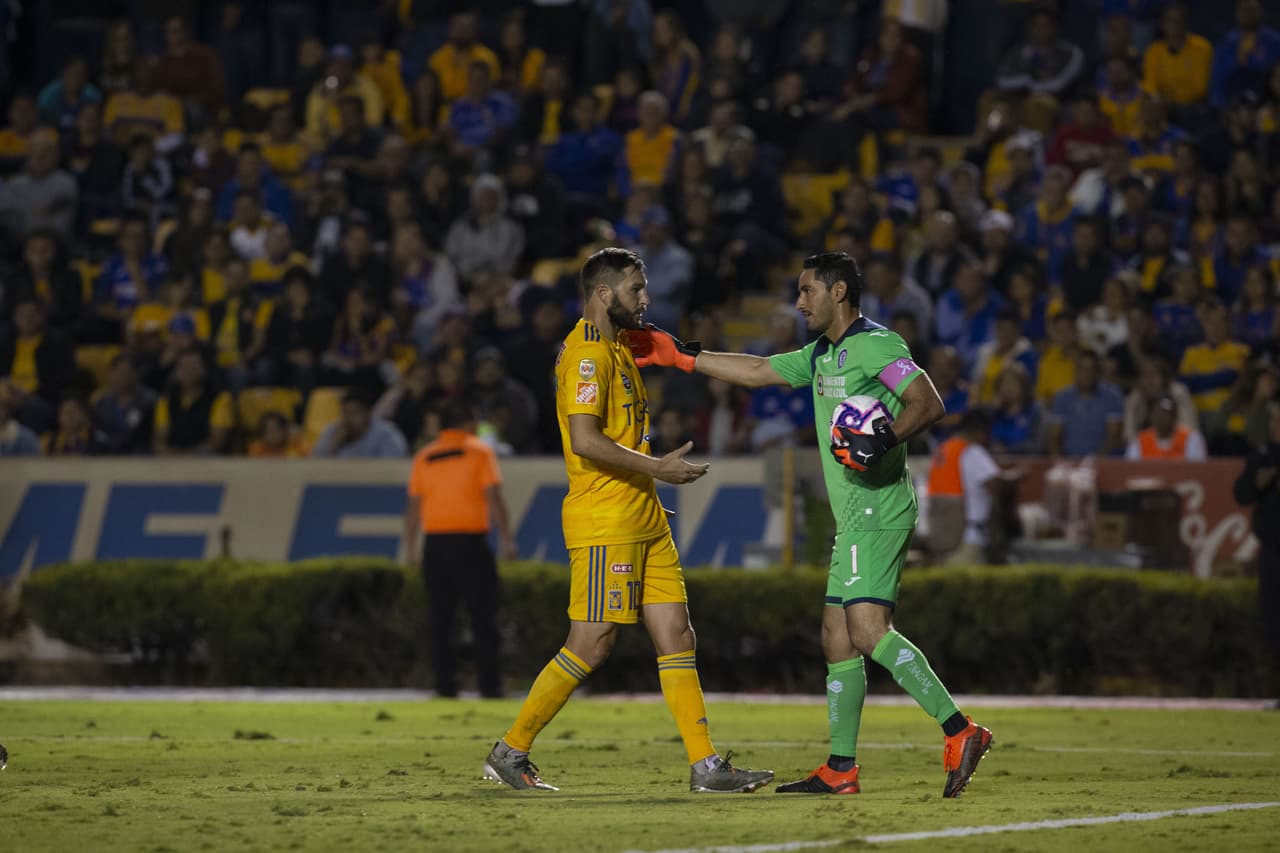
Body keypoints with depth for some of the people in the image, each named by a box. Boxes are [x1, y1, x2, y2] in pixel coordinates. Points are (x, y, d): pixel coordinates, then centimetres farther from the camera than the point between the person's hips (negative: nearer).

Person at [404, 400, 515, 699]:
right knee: (483, 618, 0)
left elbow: (413, 505, 8)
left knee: (440, 620, 6)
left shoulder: (424, 457, 10)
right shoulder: (480, 451, 1)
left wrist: (410, 546, 12)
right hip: (471, 542, -3)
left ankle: (445, 683, 2)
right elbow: (494, 497, -7)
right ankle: (489, 683, -4)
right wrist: (506, 538, -6)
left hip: (435, 543, 3)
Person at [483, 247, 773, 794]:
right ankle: (510, 753, 2)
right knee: (591, 645, -8)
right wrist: (656, 468, -18)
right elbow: (584, 440, -23)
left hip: (643, 521, 10)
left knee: (676, 636, 4)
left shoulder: (616, 346, 19)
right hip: (604, 521, -10)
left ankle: (705, 766, 2)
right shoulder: (588, 352, -13)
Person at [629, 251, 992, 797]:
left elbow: (929, 403, -16)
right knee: (837, 639, 9)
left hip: (877, 511, -10)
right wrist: (678, 357, 29)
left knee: (868, 630, -21)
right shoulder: (821, 356, 21)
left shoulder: (875, 344, -8)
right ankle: (840, 769, 12)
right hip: (855, 520, 10)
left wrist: (884, 441, -30)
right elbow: (756, 371, 30)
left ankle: (960, 732, -25)